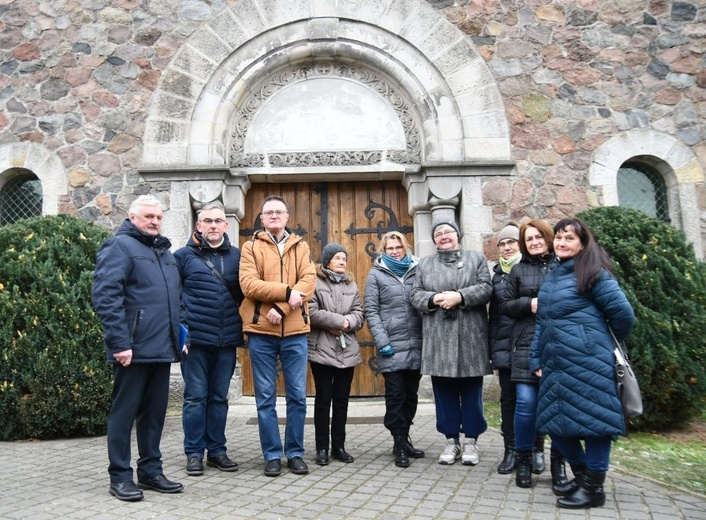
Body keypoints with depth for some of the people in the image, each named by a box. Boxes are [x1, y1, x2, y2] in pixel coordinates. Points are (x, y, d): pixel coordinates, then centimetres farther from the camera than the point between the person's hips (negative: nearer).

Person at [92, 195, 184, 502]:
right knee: (124, 412, 3)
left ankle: (150, 470, 24)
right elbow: (105, 295, -16)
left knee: (155, 412, 13)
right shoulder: (119, 246, -6)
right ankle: (120, 476, 14)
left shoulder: (165, 252, 20)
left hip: (162, 348, 8)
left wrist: (180, 334, 15)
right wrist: (120, 342, -21)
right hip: (134, 348, -8)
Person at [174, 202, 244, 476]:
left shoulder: (236, 256, 9)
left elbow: (245, 293, 14)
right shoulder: (184, 255, 2)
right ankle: (194, 453, 16)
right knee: (195, 397, 5)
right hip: (195, 339, -3)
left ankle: (217, 450, 22)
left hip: (227, 340, 3)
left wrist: (244, 326, 5)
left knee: (219, 397, 12)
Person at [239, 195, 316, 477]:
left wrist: (281, 308, -16)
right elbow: (248, 284, -9)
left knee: (297, 396, 6)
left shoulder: (300, 246, 10)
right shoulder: (251, 247, 6)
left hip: (295, 330, 1)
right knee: (265, 398, 6)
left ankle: (295, 453, 20)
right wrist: (287, 291, -17)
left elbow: (309, 281, -4)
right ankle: (272, 455, 17)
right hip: (261, 330, -1)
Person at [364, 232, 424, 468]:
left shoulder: (416, 270, 11)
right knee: (396, 395, -1)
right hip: (391, 346, -3)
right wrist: (382, 342, -10)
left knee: (411, 394, 10)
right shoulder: (376, 274, 4)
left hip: (416, 345, 3)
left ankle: (404, 438, 24)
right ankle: (399, 444, 11)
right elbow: (371, 311, -1)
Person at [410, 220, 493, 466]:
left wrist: (460, 296, -16)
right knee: (444, 390, 6)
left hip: (470, 335, -1)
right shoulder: (425, 264, 14)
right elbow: (415, 295, 7)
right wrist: (433, 299, -13)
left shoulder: (476, 258, 9)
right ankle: (452, 441, 18)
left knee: (471, 390, 5)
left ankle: (471, 441, 16)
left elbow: (486, 288, -2)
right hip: (439, 337, 2)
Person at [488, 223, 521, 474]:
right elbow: (492, 314, 12)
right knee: (508, 398, 6)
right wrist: (492, 347, 7)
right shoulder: (496, 274, 12)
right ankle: (511, 450, 14)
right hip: (505, 346, 3)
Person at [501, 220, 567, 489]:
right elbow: (506, 306, 9)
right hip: (527, 344, 0)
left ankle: (558, 462, 18)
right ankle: (525, 459, 12)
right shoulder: (518, 270, 13)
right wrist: (528, 304, -8)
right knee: (526, 401, -5)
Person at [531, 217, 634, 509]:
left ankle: (594, 487, 15)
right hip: (555, 364, 8)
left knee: (591, 419, 1)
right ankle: (581, 474, 30)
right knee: (555, 421, 11)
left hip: (587, 362, -8)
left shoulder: (593, 273, -6)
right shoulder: (551, 277, 17)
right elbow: (542, 323, 18)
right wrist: (537, 359, 13)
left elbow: (622, 312, -11)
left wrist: (607, 343, 4)